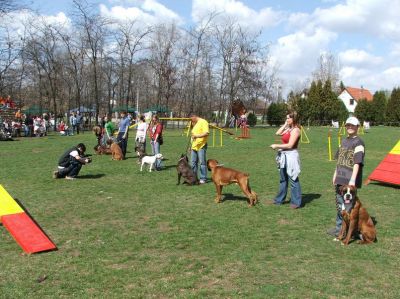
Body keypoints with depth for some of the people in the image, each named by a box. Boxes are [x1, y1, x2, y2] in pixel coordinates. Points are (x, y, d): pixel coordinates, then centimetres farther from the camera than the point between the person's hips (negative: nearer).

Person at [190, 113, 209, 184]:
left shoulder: (203, 122, -7)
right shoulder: (195, 124, 21)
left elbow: (206, 133, -20)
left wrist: (197, 136, -25)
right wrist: (191, 147, 24)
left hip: (201, 146, -9)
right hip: (194, 146, 9)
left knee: (202, 162, -4)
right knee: (193, 163, 10)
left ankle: (203, 179, 2)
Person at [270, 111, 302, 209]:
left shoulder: (295, 130, -13)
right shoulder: (288, 129, 12)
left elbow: (290, 145, -18)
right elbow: (277, 133, 9)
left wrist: (276, 146, -12)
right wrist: (285, 124, 6)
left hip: (291, 156, -9)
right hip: (284, 156, 9)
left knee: (293, 179, -2)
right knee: (283, 179, 17)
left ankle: (296, 202, 7)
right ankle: (279, 199, 28)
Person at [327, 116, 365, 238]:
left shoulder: (358, 143, -11)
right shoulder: (344, 141, 14)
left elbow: (357, 162, -19)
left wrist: (353, 180, -24)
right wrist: (335, 175, 20)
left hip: (350, 181, -8)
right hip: (340, 179, 8)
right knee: (339, 204, 16)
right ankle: (339, 227, 28)